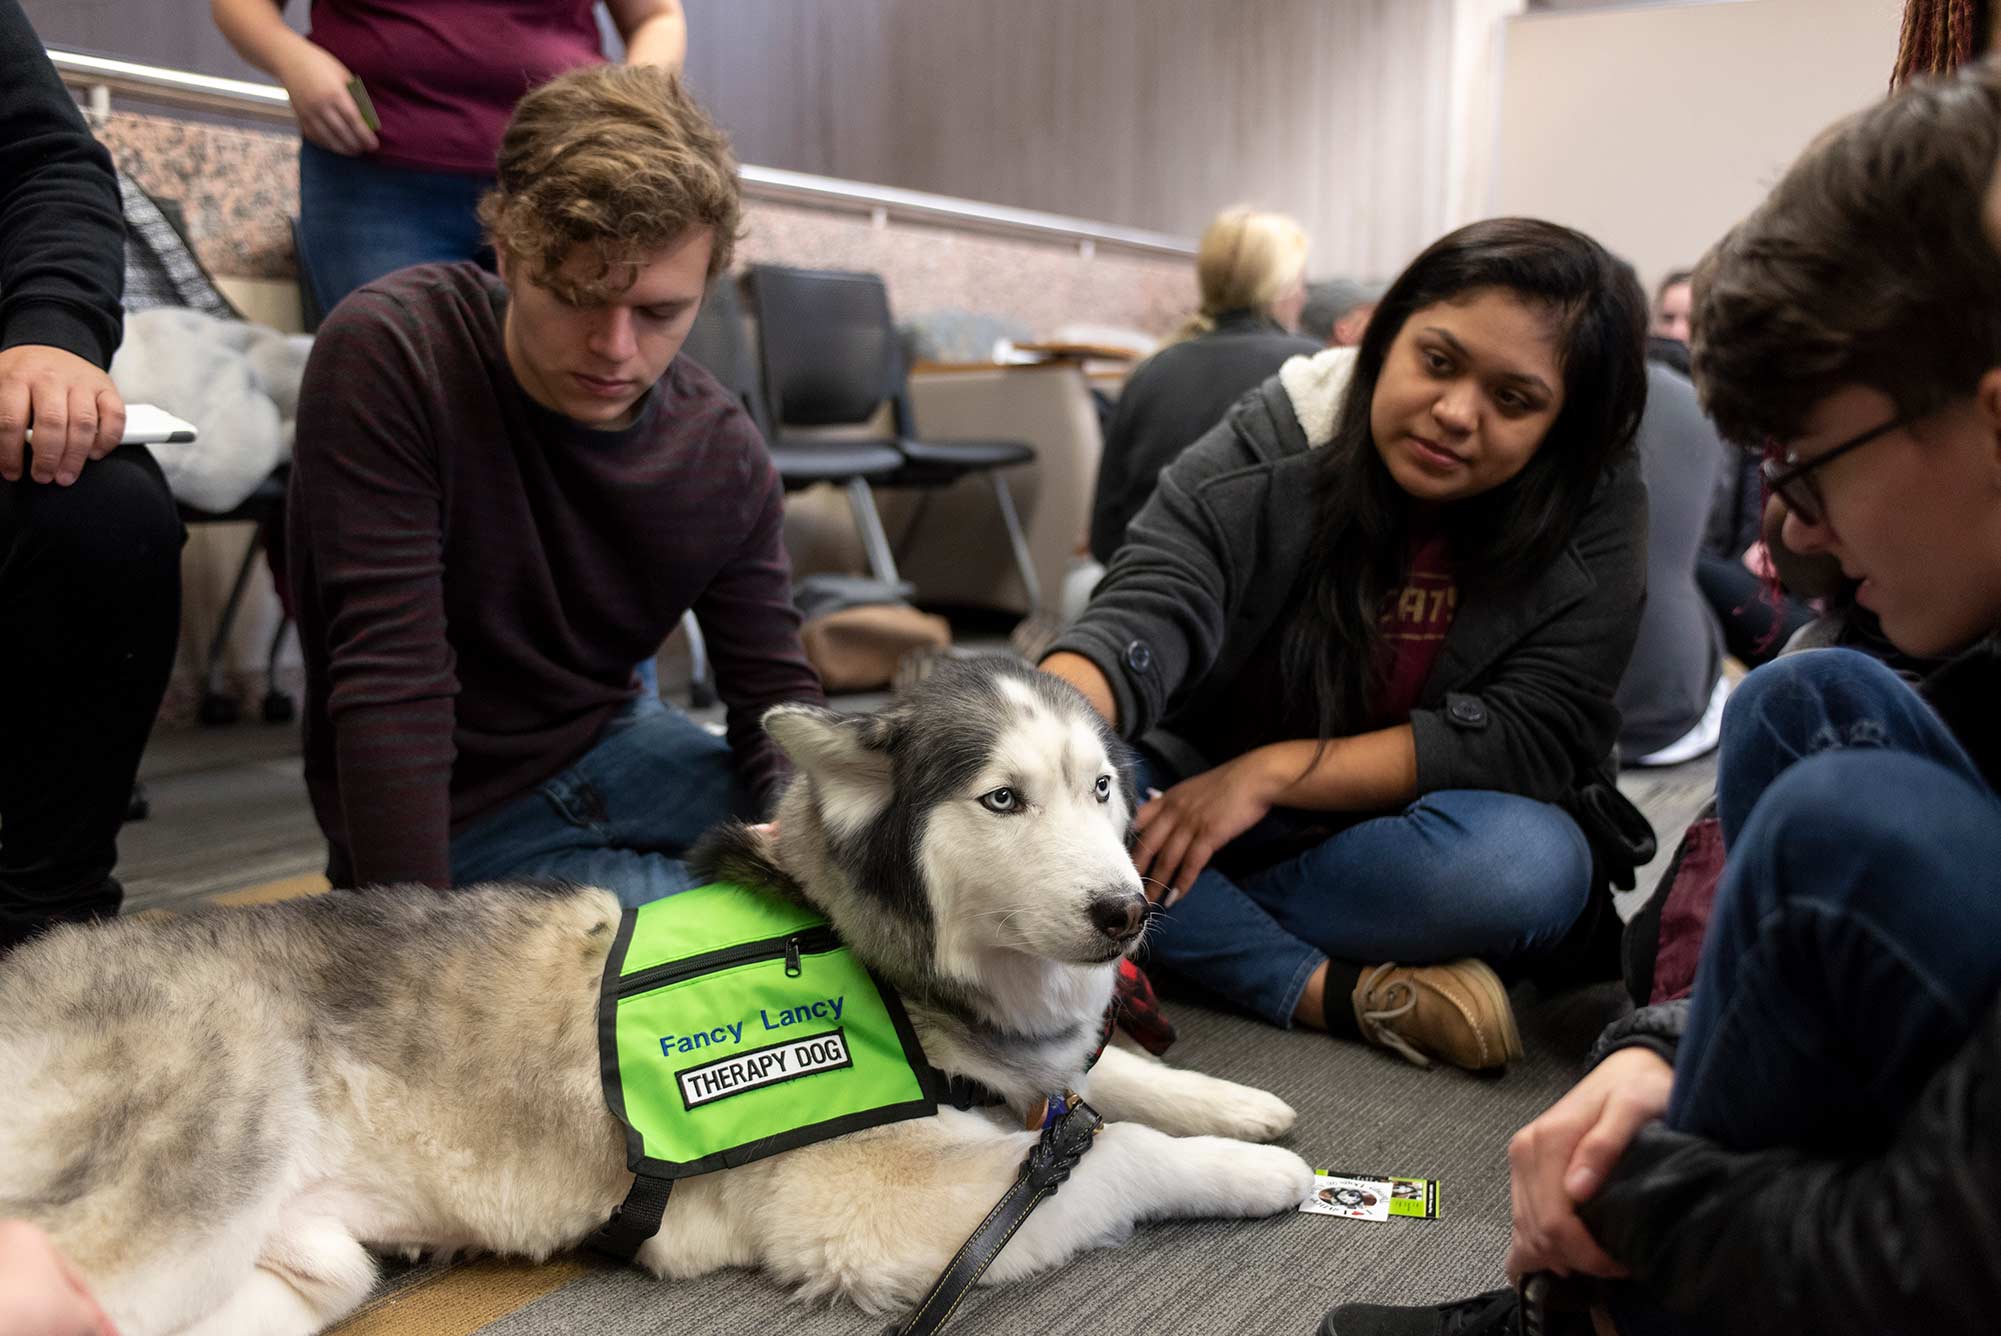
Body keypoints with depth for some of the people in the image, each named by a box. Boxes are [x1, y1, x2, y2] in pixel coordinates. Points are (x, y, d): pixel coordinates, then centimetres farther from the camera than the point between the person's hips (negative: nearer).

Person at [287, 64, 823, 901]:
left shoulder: (725, 456, -9)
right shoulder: (384, 357, -22)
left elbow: (773, 694, -4)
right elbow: (391, 684, -25)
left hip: (612, 750, 5)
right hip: (455, 830, -5)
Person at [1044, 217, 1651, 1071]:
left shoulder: (1592, 508, -12)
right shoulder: (1272, 439, -14)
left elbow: (1538, 735, -17)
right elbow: (1147, 615, -27)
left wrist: (1273, 771, -23)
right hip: (1191, 801, 1)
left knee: (1531, 864, -32)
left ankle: (1174, 936, -20)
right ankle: (1338, 994, -27)